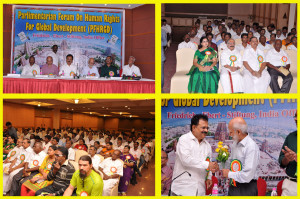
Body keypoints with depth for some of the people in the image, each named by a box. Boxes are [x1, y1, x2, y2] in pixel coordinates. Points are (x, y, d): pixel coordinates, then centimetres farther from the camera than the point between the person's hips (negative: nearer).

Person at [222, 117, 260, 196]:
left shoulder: (251, 147, -20)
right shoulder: (235, 144, 5)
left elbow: (247, 176, -24)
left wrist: (229, 174, -13)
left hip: (246, 190, -7)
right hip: (233, 187, 7)